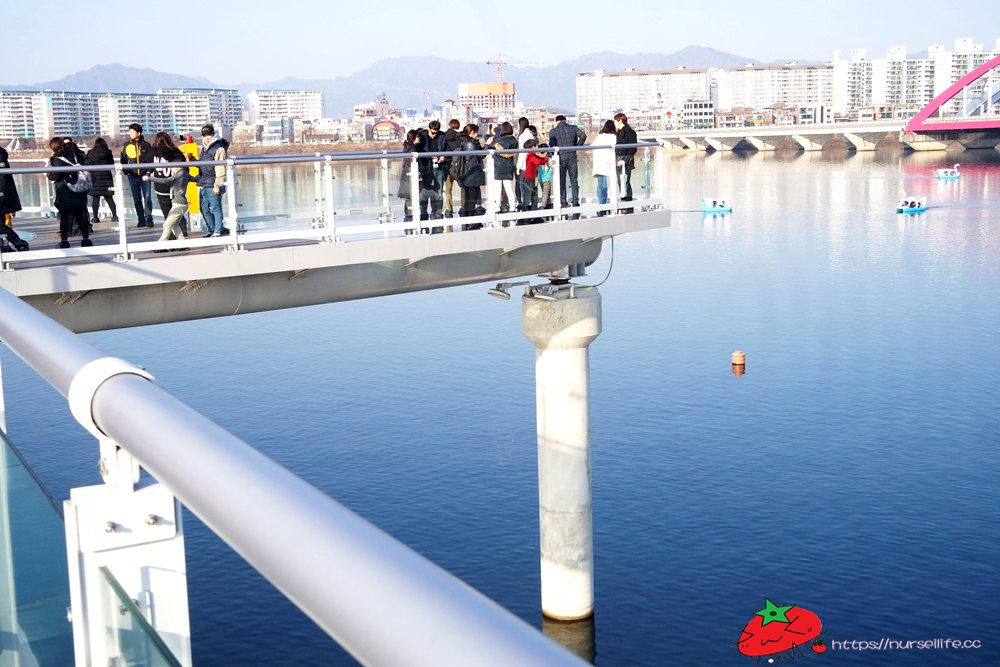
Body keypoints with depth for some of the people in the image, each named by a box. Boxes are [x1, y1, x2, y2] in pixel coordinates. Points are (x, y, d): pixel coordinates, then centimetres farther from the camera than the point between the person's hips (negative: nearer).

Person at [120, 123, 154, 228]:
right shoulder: (127, 145, 7)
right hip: (133, 176, 3)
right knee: (137, 199, 5)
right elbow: (123, 160, 10)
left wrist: (148, 173, -8)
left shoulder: (146, 145, 1)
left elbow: (151, 160, 0)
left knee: (147, 197, -7)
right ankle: (141, 220, 10)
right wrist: (126, 171, -2)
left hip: (145, 176, -3)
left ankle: (148, 218, -3)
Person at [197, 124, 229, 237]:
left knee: (215, 209, -5)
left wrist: (217, 185, -18)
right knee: (204, 209, 12)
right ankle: (211, 230, 21)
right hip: (203, 185, 9)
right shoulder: (204, 149, 18)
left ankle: (218, 231, 0)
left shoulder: (219, 148, -9)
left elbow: (220, 169, -14)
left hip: (213, 185, -9)